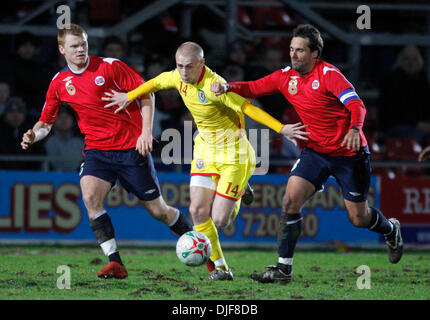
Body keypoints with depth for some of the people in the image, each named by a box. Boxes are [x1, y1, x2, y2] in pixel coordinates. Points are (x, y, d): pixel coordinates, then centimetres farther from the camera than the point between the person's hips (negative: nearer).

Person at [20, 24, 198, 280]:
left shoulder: (109, 67, -7)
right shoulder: (59, 83, 4)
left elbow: (146, 94, -4)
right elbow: (46, 121, 12)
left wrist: (146, 132, -14)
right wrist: (34, 135, -10)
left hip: (132, 147, -3)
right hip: (97, 150, 3)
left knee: (157, 209, 1)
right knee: (90, 196, -25)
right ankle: (115, 264, -22)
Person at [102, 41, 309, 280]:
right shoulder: (179, 77, -6)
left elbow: (249, 109, -29)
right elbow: (156, 83, 16)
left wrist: (282, 129, -34)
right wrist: (128, 97, 24)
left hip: (233, 154, -6)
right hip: (205, 150, 6)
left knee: (219, 220, -8)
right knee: (198, 211, -8)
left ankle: (238, 195, 28)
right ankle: (220, 267, 7)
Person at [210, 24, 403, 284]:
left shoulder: (328, 74, -17)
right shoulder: (287, 77, 1)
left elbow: (357, 105, -25)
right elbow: (254, 88, 6)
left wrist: (354, 129, -45)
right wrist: (228, 87, -13)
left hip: (349, 153, -5)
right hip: (315, 151, 5)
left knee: (358, 218, 3)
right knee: (291, 200, -14)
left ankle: (391, 229, 39)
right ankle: (284, 269, -10)